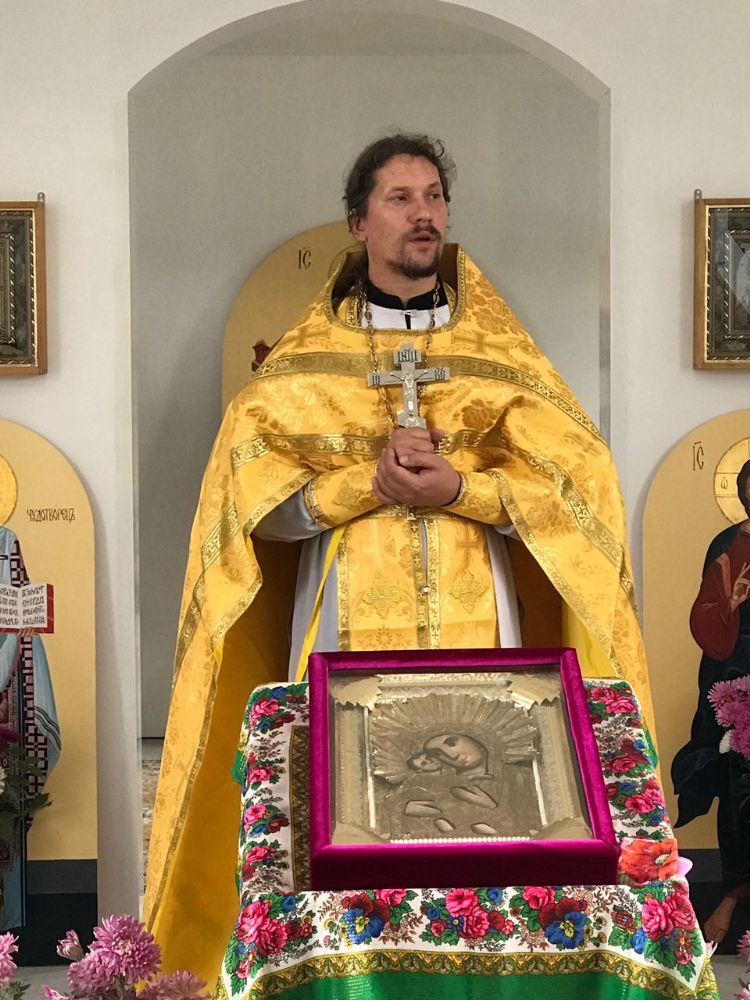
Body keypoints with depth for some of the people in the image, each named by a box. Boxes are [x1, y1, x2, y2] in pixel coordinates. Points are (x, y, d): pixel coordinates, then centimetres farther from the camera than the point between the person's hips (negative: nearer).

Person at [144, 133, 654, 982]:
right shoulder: (308, 356, 7)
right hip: (346, 620, -1)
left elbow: (573, 483, 1)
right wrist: (368, 480, -16)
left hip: (474, 620, 1)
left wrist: (457, 489, -14)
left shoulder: (499, 350, 9)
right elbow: (256, 498, -2)